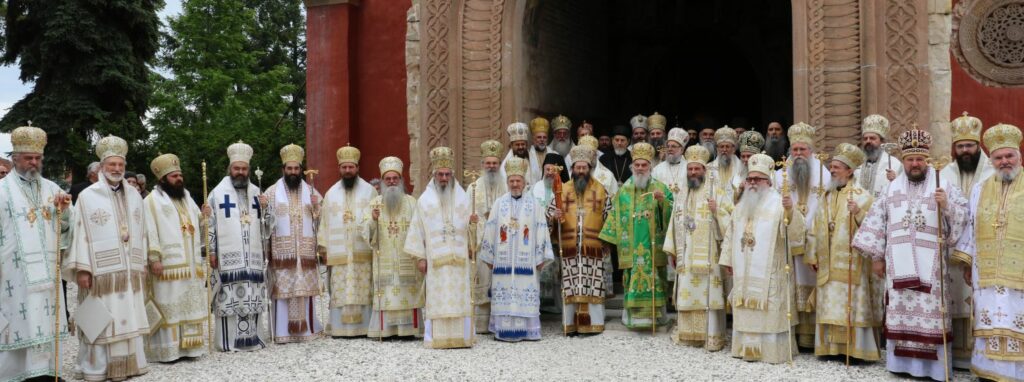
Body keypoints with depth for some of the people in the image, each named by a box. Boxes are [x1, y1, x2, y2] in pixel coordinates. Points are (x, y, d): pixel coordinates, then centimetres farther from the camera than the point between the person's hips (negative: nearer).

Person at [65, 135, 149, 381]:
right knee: (100, 320, -2)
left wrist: (142, 264, 12)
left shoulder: (134, 195, 12)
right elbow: (80, 233, -6)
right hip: (101, 270, -4)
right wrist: (81, 268, -12)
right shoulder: (88, 196, -2)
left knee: (129, 316, 8)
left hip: (129, 270, 5)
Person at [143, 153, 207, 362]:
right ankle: (166, 349, 0)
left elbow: (198, 226, 24)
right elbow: (150, 231, -13)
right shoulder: (152, 201, -5)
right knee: (168, 307, -5)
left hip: (190, 264, 7)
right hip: (168, 265, -7)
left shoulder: (186, 198, 17)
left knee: (189, 305, 10)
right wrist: (154, 259, -20)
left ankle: (187, 346, 17)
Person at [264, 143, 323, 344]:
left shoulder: (311, 192, 12)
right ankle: (283, 331, 1)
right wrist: (262, 208, -14)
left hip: (306, 251, 2)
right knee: (283, 289, -4)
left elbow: (321, 220, 11)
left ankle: (307, 328, 10)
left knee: (305, 289, 2)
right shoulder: (272, 192, 6)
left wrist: (316, 207, -7)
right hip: (282, 250, -2)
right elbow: (264, 220, 5)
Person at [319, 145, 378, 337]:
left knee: (363, 290, -1)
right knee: (339, 291, 1)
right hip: (338, 254, 2)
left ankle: (364, 327, 4)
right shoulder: (331, 193, 12)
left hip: (363, 253, -1)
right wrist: (324, 247, 3)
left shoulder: (369, 191, 6)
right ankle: (339, 327, 5)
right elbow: (325, 221, 10)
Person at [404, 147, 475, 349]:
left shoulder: (463, 198, 9)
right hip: (435, 259, -1)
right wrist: (420, 257, -2)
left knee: (460, 296, 1)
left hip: (459, 258, 1)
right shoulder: (424, 200, 6)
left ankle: (463, 335, 6)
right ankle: (435, 337, 2)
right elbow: (417, 230, 3)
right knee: (436, 297, -2)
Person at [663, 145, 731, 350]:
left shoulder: (717, 193, -2)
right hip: (685, 255, 5)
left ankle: (712, 336, 0)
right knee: (686, 294, 7)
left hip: (708, 255, -5)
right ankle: (687, 333, 16)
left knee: (708, 294, -5)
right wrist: (672, 250, 14)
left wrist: (717, 211, -23)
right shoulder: (680, 195, 14)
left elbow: (729, 220, -5)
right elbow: (674, 223, 15)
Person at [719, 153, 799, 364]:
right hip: (744, 272, 6)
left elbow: (797, 230, -20)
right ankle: (747, 347, 18)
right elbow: (731, 235, 20)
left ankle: (772, 350, 2)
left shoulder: (778, 204, -7)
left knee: (770, 311, -4)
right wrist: (727, 259, 16)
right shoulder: (741, 206, 14)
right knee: (745, 311, 9)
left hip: (769, 272, -6)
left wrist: (790, 211, -38)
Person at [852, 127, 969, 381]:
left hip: (931, 264, -3)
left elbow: (963, 217, -3)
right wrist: (876, 256, 8)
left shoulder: (943, 185, 4)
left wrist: (947, 206, -22)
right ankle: (903, 361, 12)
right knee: (901, 311, 5)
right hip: (899, 264, 3)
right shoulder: (892, 188, 13)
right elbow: (877, 221, 12)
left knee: (930, 311, -4)